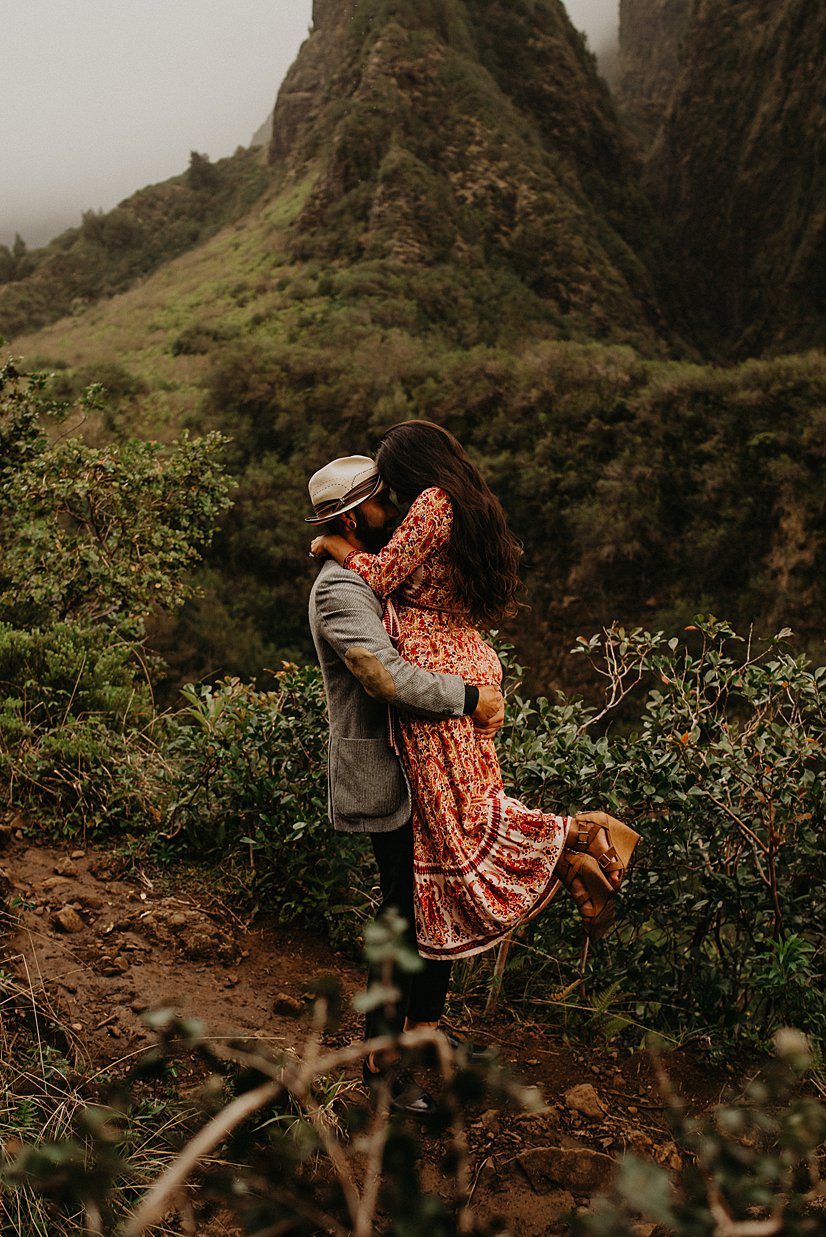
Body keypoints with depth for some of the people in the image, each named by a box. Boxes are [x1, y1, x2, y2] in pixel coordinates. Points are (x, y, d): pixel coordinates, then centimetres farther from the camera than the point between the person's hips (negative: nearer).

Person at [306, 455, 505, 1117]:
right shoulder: (340, 590, -17)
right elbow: (388, 675, -29)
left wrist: (481, 695, 3)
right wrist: (471, 697, -20)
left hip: (423, 768, 10)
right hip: (386, 779, -10)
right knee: (407, 915, -2)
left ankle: (423, 1030, 32)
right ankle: (386, 1056, 14)